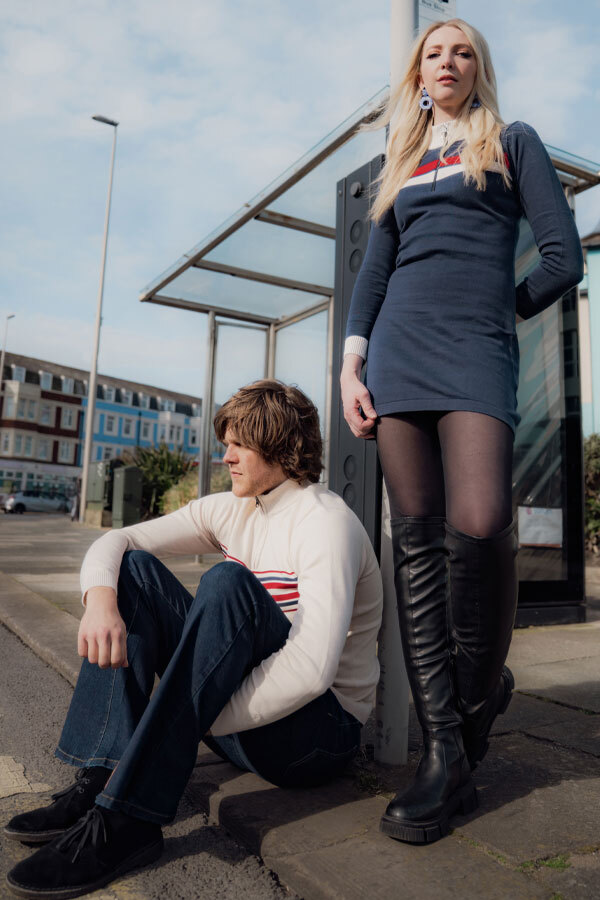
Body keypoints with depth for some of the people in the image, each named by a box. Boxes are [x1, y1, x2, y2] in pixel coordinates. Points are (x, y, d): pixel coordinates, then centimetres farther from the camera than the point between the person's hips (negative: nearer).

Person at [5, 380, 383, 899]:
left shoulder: (327, 521, -17)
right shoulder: (231, 511, 4)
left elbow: (312, 668, -30)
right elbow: (114, 542, 0)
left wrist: (199, 723, -22)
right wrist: (100, 597, -23)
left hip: (320, 727, -7)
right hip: (242, 718, 7)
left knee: (229, 581, -32)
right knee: (134, 569, -4)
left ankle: (131, 817, -30)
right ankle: (100, 780, -14)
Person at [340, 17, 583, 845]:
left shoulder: (512, 142, 18)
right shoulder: (400, 165, 26)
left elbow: (564, 260, 8)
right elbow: (373, 273, 16)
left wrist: (493, 310, 12)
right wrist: (351, 367, 3)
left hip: (478, 353, -3)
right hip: (397, 355, 4)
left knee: (478, 524, -24)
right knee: (417, 538, -6)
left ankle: (481, 688, 6)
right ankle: (446, 754, -1)